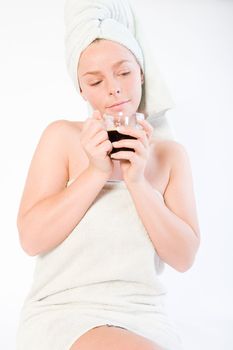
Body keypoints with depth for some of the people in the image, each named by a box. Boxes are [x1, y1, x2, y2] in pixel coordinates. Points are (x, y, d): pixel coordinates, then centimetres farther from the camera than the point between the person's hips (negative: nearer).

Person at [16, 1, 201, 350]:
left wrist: (137, 180, -13)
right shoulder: (62, 136, 1)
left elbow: (184, 257, -2)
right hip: (63, 313, -3)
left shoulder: (171, 154, 6)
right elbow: (31, 239, -7)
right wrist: (96, 172, -16)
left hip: (146, 320, 3)